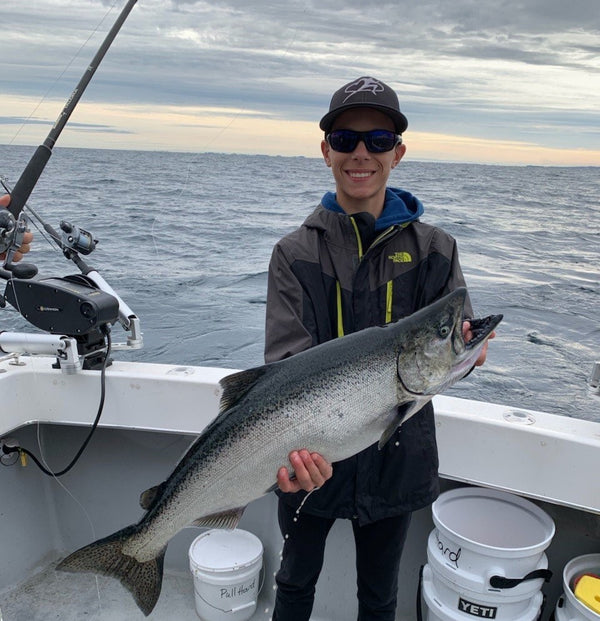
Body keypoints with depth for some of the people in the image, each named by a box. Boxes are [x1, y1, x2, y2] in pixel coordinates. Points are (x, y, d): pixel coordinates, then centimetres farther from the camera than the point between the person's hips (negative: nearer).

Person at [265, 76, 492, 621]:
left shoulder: (433, 248, -3)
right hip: (312, 458, 0)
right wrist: (302, 443, -36)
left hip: (397, 459, 1)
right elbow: (288, 358, -18)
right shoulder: (296, 253, -7)